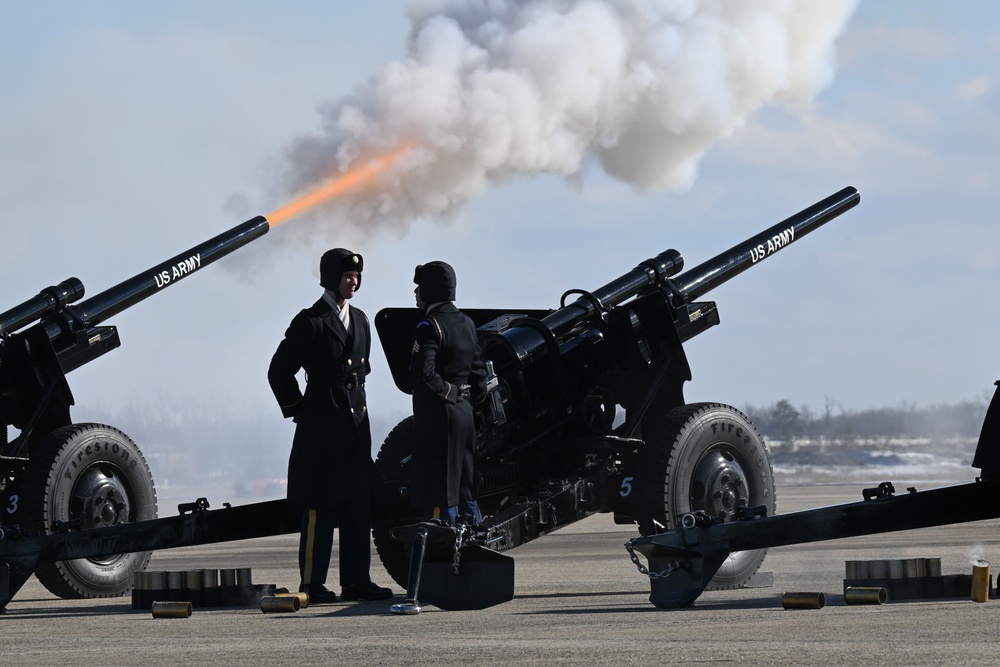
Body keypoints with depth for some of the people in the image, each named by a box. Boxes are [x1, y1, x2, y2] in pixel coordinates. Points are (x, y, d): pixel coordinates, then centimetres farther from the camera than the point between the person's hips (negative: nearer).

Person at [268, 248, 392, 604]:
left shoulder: (360, 320, 15)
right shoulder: (310, 322, -7)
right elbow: (279, 372, -6)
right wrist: (299, 412, -2)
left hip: (356, 424, 7)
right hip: (322, 427, -7)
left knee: (359, 504, 7)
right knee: (320, 506, -5)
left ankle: (356, 580, 11)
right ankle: (312, 584, -2)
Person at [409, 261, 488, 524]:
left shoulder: (429, 327, -14)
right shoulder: (466, 323, 12)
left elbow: (423, 373, -27)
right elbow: (479, 370, 16)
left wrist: (447, 392, -13)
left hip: (437, 415, -8)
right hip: (465, 413, 8)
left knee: (438, 497, -5)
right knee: (465, 491, 15)